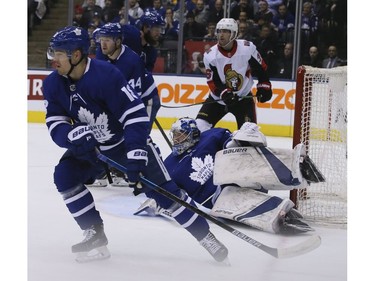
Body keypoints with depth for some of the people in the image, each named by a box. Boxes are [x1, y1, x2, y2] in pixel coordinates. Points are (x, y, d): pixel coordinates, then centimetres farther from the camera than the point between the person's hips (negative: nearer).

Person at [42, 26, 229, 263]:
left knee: (163, 190, -10)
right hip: (89, 146, 6)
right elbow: (55, 124, -11)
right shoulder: (53, 84, -12)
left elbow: (135, 114, -31)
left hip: (128, 141, -6)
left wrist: (136, 153, -38)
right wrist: (74, 135, -34)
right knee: (65, 176, -15)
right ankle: (96, 236, -2)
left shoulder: (106, 75, -31)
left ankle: (206, 237, 2)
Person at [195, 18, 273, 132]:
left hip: (243, 97, -1)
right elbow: (213, 83, -13)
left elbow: (261, 68, 0)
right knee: (200, 125, -11)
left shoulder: (248, 48, -15)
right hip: (219, 97, 1)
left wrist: (264, 86, -4)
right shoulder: (210, 55, -13)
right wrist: (225, 93, -30)